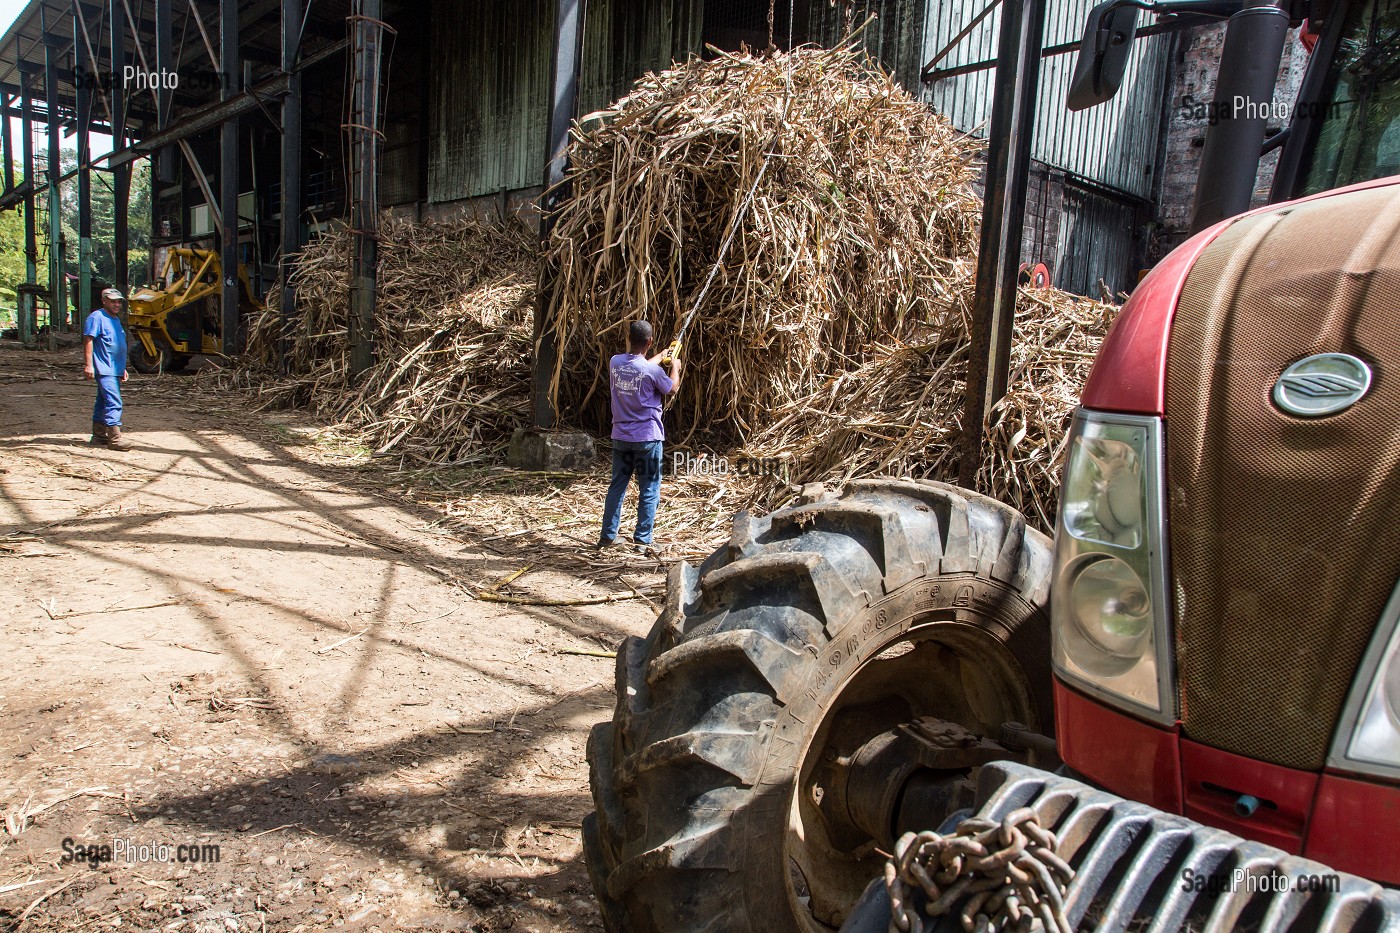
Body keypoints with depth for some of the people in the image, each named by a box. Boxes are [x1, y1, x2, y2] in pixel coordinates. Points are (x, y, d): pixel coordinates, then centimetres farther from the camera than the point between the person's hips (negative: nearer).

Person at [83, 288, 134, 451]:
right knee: (114, 402, -16)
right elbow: (88, 340, -13)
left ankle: (99, 435, 21)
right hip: (104, 370, -9)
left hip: (115, 370, 9)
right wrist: (88, 364, -20)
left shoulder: (116, 320, 21)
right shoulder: (97, 317, -7)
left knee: (103, 402, 15)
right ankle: (114, 438, -18)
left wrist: (123, 369, 29)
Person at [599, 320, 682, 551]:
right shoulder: (653, 371, -17)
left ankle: (607, 536, 18)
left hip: (620, 437, 5)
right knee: (649, 490, 6)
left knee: (617, 486, 15)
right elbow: (672, 388, 3)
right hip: (647, 438, -5)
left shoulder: (615, 362, -2)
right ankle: (642, 539, 7)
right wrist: (675, 366, 22)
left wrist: (660, 357, 32)